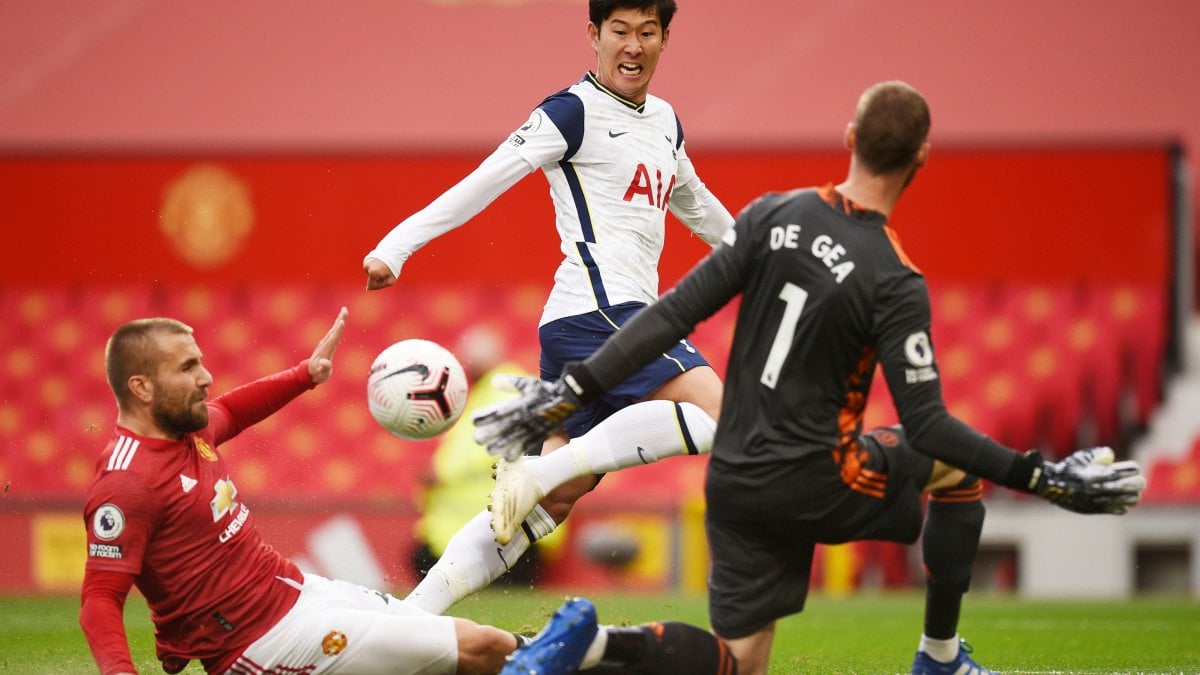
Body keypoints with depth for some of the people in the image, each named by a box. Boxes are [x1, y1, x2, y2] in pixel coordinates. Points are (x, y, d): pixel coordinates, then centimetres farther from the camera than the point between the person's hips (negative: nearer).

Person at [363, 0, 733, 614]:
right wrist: (396, 246, -19)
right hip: (597, 312, -8)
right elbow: (486, 181, -11)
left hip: (627, 316, 8)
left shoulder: (665, 121, 21)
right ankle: (541, 467, -24)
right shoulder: (573, 113, -5)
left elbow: (697, 206, 38)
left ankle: (411, 614, 1)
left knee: (552, 501, 3)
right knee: (720, 416, -22)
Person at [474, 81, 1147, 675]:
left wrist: (570, 392, 1)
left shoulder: (772, 216, -1)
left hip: (733, 482, 5)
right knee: (959, 464, 21)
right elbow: (926, 427, -16)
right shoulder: (896, 284, -15)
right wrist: (1044, 479, -12)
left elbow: (675, 313, -3)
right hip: (815, 483, -5)